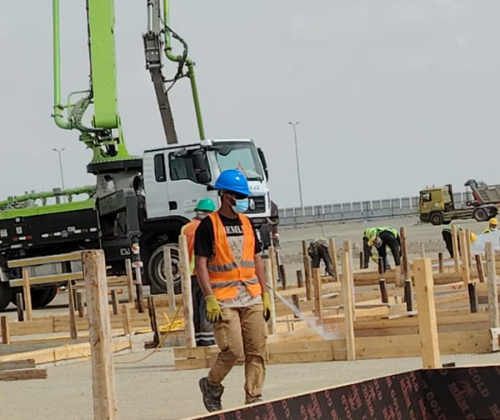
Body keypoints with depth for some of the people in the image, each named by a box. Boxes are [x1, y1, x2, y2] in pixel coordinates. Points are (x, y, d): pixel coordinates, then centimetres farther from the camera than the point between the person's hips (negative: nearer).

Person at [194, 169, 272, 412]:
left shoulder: (246, 223, 14)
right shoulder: (208, 225, -4)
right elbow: (201, 265, -8)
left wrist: (265, 294, 12)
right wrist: (210, 299, -15)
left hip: (252, 298, 6)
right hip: (224, 300, -6)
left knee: (257, 351, 2)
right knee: (233, 350, -10)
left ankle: (254, 399, 8)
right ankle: (211, 385, 15)